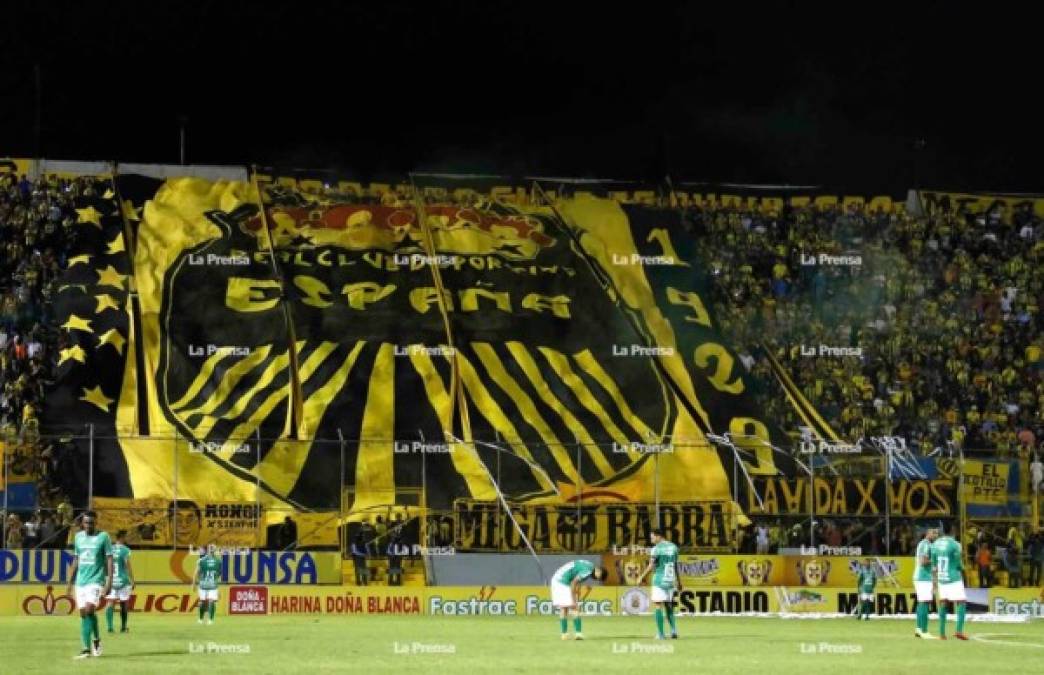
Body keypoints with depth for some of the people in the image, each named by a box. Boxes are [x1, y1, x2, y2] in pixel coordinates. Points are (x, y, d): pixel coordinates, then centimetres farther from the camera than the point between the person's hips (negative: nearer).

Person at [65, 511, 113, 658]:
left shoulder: (103, 537, -3)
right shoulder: (78, 537, 11)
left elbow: (109, 559, -4)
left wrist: (109, 581, -13)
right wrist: (70, 582, 16)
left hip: (96, 580, -5)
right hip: (81, 580, 5)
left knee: (89, 609, -20)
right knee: (83, 613, 3)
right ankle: (90, 645, 11)